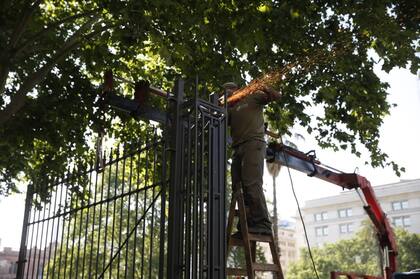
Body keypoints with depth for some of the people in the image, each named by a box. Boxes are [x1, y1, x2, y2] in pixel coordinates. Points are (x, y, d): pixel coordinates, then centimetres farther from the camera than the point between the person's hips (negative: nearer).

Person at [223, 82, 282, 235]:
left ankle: (263, 224, -20)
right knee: (238, 186, -2)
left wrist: (263, 88, -12)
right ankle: (248, 223, -1)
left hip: (253, 143, -7)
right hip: (238, 148, 7)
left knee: (252, 184, -19)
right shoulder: (231, 109, 28)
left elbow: (277, 96, 4)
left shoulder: (253, 97, 12)